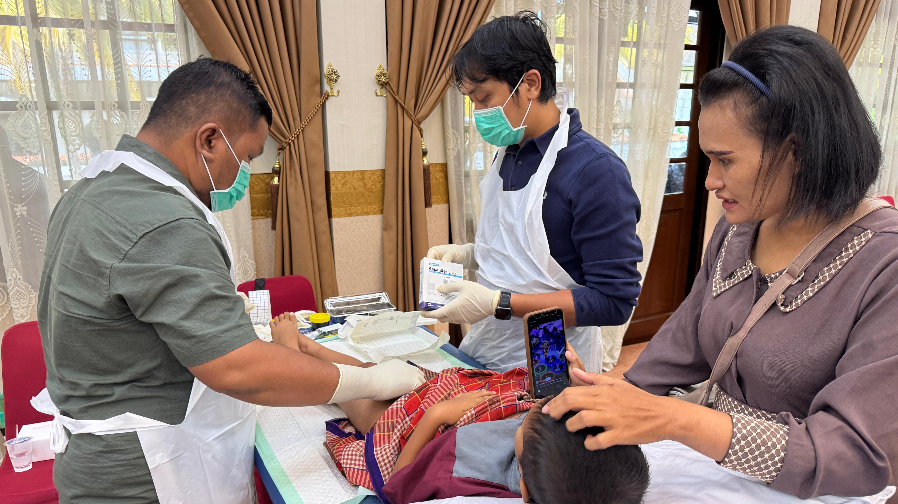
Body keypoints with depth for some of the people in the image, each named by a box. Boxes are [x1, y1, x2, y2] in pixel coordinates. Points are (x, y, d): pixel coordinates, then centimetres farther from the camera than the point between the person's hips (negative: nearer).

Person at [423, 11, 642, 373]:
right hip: (483, 347, 7)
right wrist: (469, 254, -1)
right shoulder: (507, 152, 5)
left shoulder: (595, 171, -21)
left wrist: (499, 303, -26)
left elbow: (614, 301, -22)